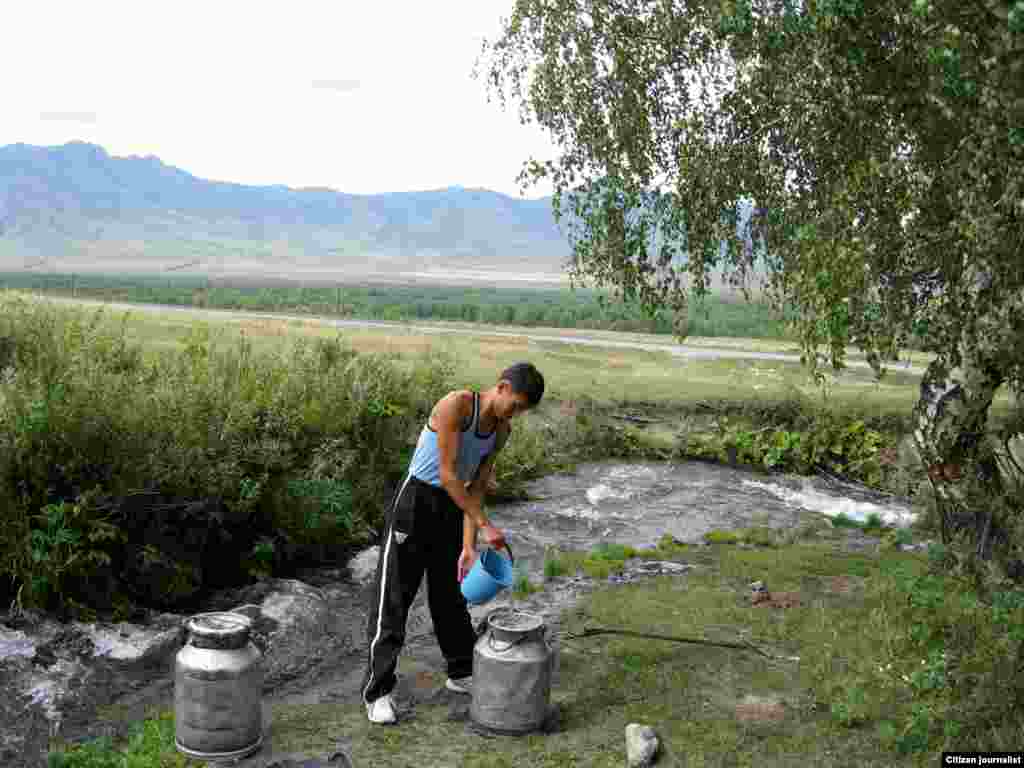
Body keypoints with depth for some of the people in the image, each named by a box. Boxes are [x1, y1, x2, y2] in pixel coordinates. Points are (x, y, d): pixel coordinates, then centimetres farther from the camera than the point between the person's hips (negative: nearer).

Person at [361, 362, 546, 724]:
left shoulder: (501, 431, 0)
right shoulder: (456, 404, -23)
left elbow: (476, 488, 2)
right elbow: (447, 475, -24)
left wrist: (469, 546, -6)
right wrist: (485, 525, -23)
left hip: (452, 505, 7)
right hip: (416, 500, -7)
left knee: (451, 593, 17)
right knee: (394, 597, -4)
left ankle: (461, 673, 33)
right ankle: (377, 691, 3)